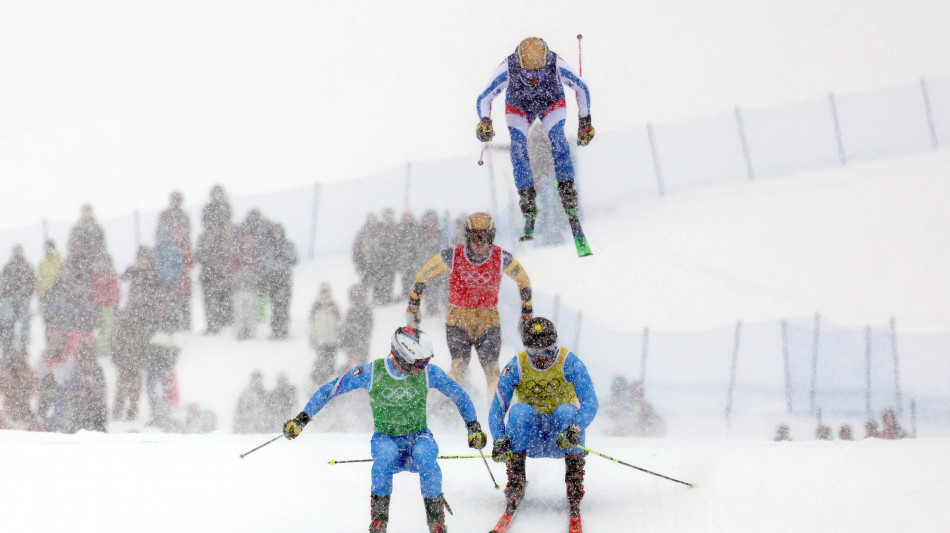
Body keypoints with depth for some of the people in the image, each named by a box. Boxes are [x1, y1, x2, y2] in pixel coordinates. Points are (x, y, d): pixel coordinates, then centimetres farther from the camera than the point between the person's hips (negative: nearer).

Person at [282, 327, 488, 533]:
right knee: (385, 456, -37)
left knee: (426, 458, -35)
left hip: (418, 437, 1)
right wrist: (301, 419, -10)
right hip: (386, 439, -1)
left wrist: (474, 427, -1)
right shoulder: (371, 373, -14)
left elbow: (460, 396, 6)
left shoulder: (429, 373, -10)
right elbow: (329, 390, -5)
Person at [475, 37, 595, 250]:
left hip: (552, 104, 0)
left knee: (557, 139, -27)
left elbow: (582, 89, -16)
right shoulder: (507, 70, -37)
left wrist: (585, 122, -10)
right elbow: (484, 99, -21)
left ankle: (570, 206, -23)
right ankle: (529, 214, -17)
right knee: (518, 146, -23)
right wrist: (484, 121, -41)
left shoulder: (558, 66, -36)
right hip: (518, 107, 0)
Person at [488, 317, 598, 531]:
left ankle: (575, 494, -26)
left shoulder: (570, 363, -14)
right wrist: (499, 440, -30)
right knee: (519, 411, -29)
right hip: (529, 438, 1)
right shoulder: (516, 367, -10)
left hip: (561, 439, -1)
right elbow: (497, 408, -12)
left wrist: (576, 429, -42)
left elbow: (590, 403, -23)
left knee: (566, 411, -32)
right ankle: (515, 487, -25)